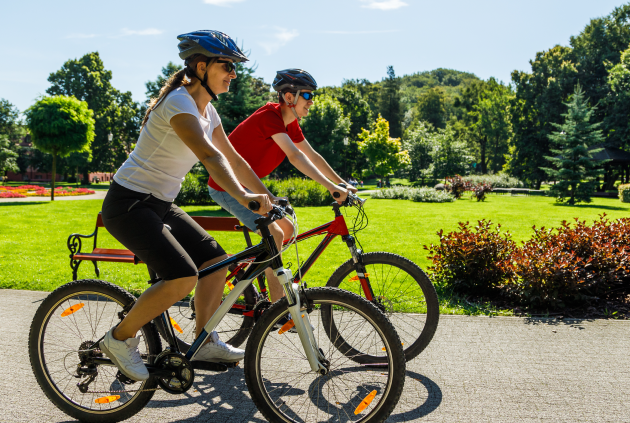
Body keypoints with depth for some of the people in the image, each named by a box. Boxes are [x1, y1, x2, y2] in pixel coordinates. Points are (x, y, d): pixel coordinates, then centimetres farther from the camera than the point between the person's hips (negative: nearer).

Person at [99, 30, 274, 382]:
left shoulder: (207, 110, 8)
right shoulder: (178, 102, -20)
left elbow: (234, 160, 12)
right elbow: (210, 156, -36)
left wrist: (268, 197, 9)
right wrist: (243, 198, -47)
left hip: (160, 205, 9)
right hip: (128, 204, -9)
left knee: (216, 260, 4)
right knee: (183, 278, -22)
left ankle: (205, 343, 19)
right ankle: (121, 338, 1)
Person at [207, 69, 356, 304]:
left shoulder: (290, 122, 5)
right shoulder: (269, 116, -24)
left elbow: (312, 156, 8)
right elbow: (295, 156, -35)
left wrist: (343, 184, 3)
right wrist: (330, 187, -40)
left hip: (248, 184, 10)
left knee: (288, 229, 11)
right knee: (275, 235, -20)